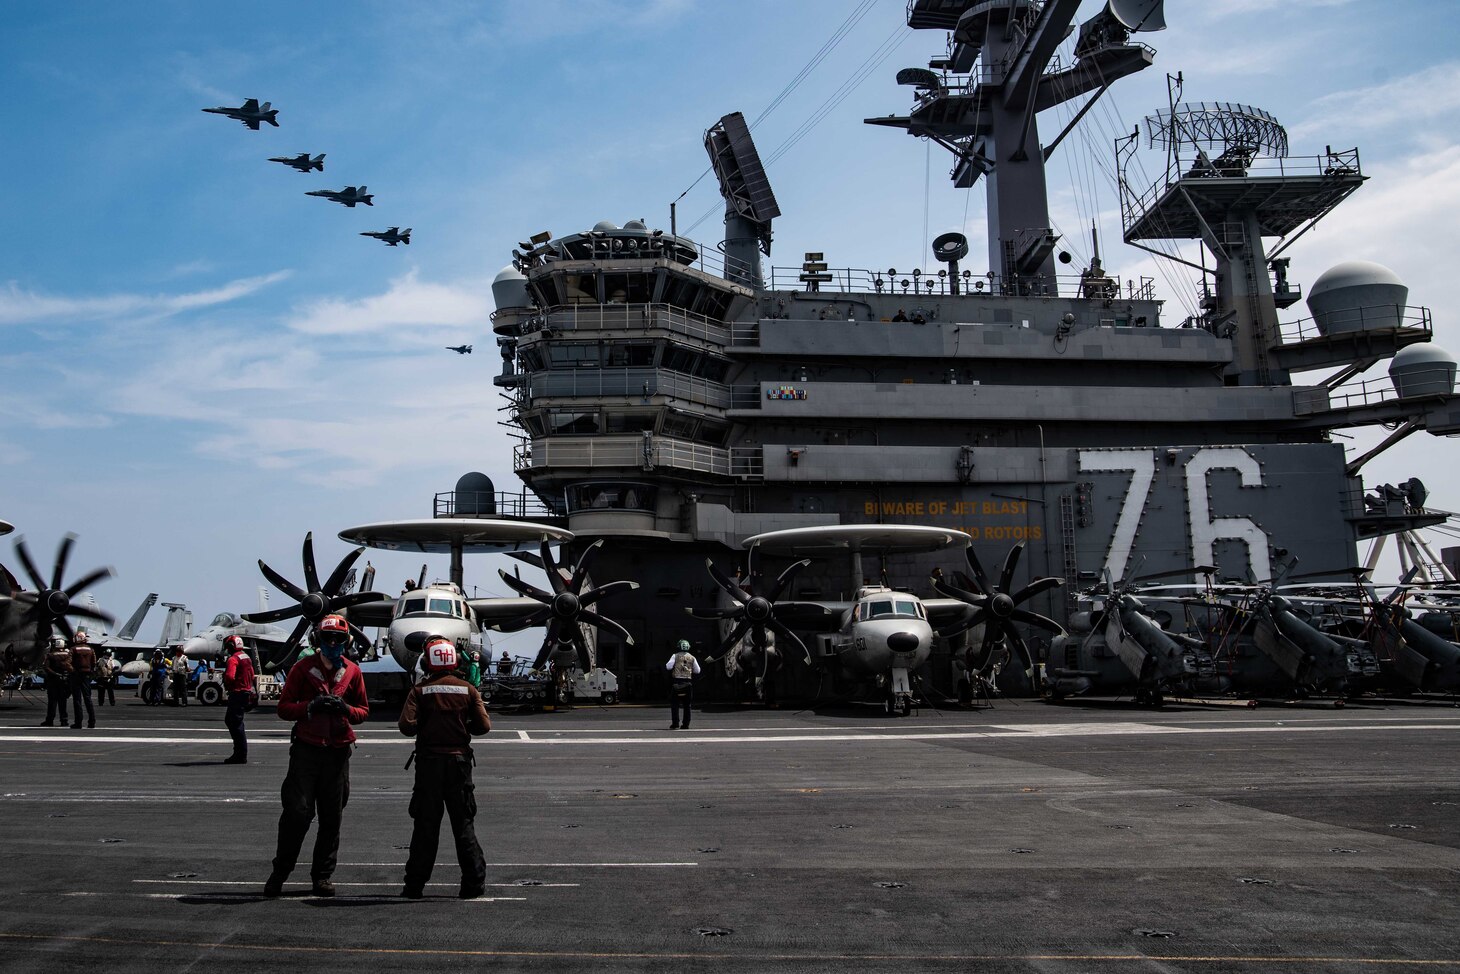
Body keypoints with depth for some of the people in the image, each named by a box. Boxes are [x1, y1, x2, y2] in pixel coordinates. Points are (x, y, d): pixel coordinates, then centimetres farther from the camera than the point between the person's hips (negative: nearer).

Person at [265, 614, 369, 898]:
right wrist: (311, 706, -17)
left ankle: (322, 876, 18)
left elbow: (364, 710, 11)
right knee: (297, 812, -5)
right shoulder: (302, 668, 2)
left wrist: (346, 709, -11)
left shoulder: (352, 671, 7)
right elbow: (284, 707, 1)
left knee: (331, 817, 7)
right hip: (306, 749, -2)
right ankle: (279, 873, 11)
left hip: (338, 750, 2)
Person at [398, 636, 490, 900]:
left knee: (425, 824, 8)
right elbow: (484, 726, -5)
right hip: (459, 760, 1)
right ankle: (474, 882, 8)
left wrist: (423, 727, 6)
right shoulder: (468, 689, -1)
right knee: (463, 824, 9)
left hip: (428, 761, -1)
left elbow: (406, 725, -15)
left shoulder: (420, 690, -5)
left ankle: (415, 885, 12)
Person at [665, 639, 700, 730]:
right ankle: (686, 724, 11)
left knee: (674, 704, 3)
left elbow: (668, 667, -8)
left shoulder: (675, 656, 0)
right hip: (688, 682, 2)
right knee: (687, 705, 11)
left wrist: (666, 665, 14)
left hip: (677, 682, -2)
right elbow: (697, 671, 9)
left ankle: (675, 723, -4)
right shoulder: (692, 658, 7)